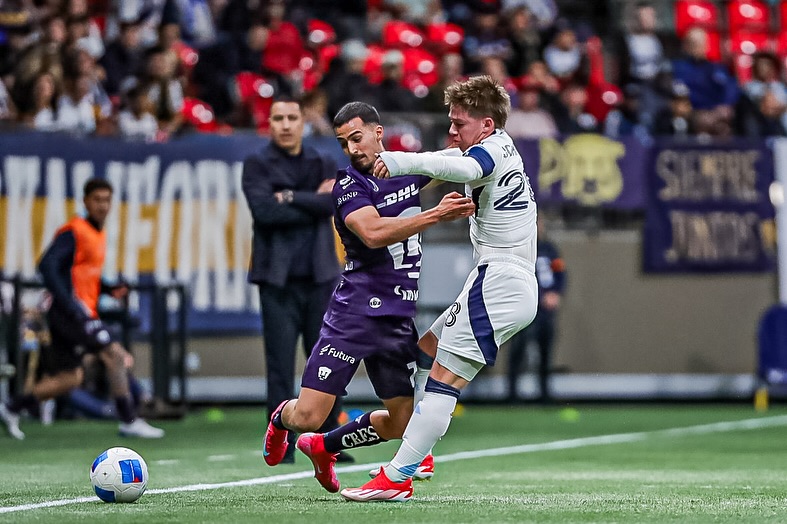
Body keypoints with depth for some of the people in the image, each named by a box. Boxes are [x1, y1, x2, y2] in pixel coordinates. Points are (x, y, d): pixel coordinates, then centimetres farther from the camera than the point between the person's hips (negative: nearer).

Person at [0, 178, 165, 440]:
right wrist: (69, 305, -26)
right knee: (115, 354, -14)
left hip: (82, 312, 10)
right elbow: (47, 266, -21)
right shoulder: (74, 232, -11)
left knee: (69, 378, 9)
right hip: (70, 310, -10)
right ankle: (129, 421, -11)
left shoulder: (99, 235, 17)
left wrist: (109, 289, 9)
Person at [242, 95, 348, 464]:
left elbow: (335, 201, -7)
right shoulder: (257, 166, 3)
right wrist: (314, 203, -8)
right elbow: (264, 211, -13)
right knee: (280, 367, -4)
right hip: (278, 279, -3)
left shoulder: (323, 165, 12)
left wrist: (291, 198, -12)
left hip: (320, 278, 3)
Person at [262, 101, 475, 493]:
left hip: (399, 318, 5)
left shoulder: (410, 169, 9)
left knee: (400, 423, 4)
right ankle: (281, 418, 29)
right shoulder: (348, 185, -9)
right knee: (308, 415, -9)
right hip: (355, 311, -5)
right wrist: (436, 215, -31)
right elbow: (373, 233, -27)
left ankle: (323, 447, 28)